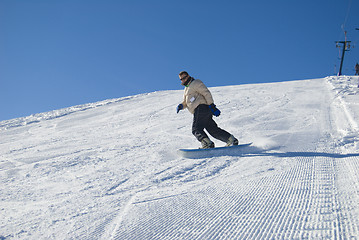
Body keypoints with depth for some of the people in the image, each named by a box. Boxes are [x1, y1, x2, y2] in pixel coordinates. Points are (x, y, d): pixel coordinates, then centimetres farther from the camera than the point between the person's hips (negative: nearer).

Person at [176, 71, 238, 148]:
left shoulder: (195, 83, 2)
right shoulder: (187, 88, 30)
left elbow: (206, 93, -8)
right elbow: (186, 102, 31)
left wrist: (212, 106, -16)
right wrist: (181, 105, 7)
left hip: (202, 108, -9)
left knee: (196, 129, -19)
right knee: (213, 130, 1)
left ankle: (207, 144, -30)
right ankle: (232, 140, 1)